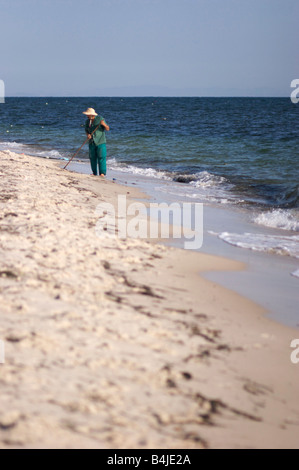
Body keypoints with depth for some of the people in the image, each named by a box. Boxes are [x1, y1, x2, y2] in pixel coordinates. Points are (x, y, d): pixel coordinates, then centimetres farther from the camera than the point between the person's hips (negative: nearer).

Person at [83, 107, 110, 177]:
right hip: (92, 142, 5)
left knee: (101, 157, -9)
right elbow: (86, 130, 18)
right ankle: (94, 173, 15)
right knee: (92, 158, 6)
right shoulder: (87, 121, 6)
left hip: (100, 142, -5)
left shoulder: (100, 119, -9)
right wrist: (88, 134, -4)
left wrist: (104, 124, -29)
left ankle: (102, 173, -7)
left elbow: (107, 129, -8)